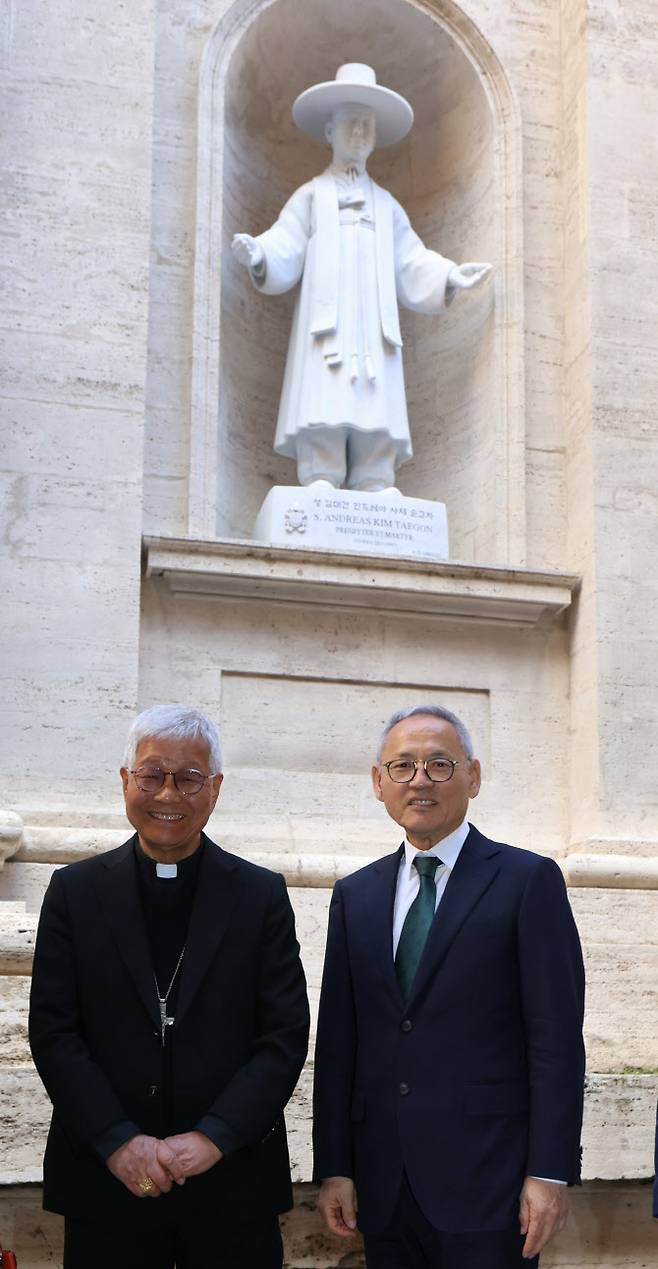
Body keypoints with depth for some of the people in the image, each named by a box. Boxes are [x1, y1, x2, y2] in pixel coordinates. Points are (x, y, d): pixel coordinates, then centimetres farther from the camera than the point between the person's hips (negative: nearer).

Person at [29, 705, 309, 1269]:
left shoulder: (262, 895, 2)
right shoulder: (75, 891, 3)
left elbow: (286, 1037, -1)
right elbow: (52, 1032, -1)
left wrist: (213, 1138, -11)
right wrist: (119, 1141, -11)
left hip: (232, 1183, 0)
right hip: (106, 1180, 0)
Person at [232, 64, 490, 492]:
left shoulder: (385, 205, 25)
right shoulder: (312, 195, 17)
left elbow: (412, 265, 17)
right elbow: (284, 253, 3)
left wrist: (449, 275, -1)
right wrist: (259, 255, -19)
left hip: (375, 334, 3)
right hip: (326, 329, -3)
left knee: (377, 434, -9)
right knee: (323, 431, -16)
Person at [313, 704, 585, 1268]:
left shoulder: (528, 880, -3)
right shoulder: (356, 895, 11)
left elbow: (557, 1038, -7)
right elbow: (337, 1041, 10)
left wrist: (550, 1174, -11)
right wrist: (335, 1167, 5)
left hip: (488, 1181, -4)